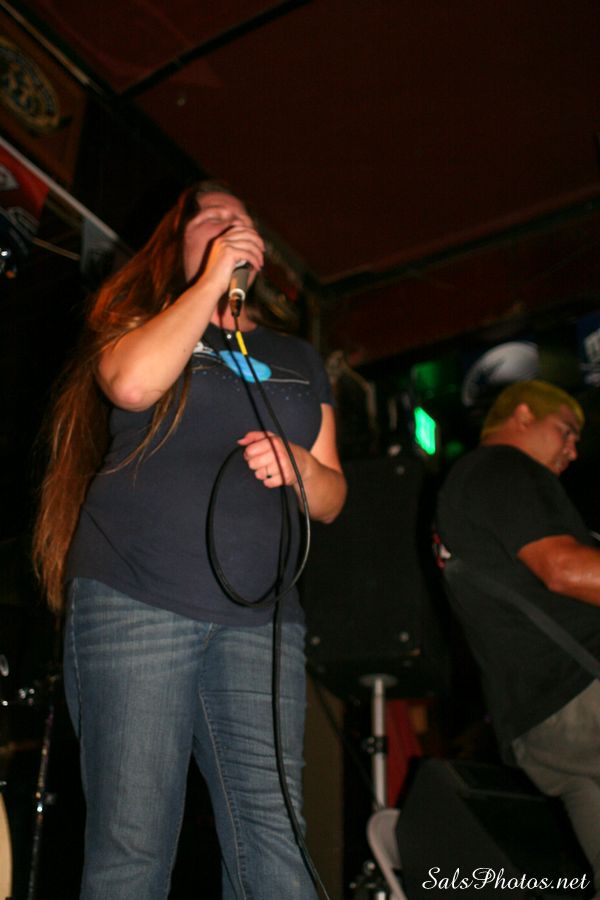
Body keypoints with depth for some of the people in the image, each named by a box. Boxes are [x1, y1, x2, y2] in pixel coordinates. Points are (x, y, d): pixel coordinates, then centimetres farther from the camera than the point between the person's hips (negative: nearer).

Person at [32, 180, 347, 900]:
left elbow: (330, 499, 21)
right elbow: (133, 382, -13)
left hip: (259, 618, 3)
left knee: (274, 842, -7)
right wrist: (212, 279, -2)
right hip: (135, 603, -3)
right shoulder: (141, 322, 14)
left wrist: (297, 463, -3)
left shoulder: (296, 360, 24)